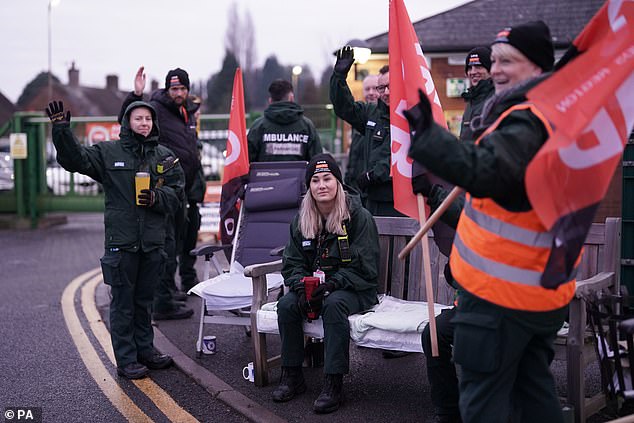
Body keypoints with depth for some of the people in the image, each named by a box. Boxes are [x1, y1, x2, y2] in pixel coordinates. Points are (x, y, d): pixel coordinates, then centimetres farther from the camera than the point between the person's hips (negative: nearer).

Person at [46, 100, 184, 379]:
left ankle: (145, 350, 29)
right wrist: (62, 130, -21)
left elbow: (175, 195, 4)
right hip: (121, 241, -3)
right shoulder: (108, 152, 1)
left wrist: (156, 197, -16)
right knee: (123, 302, 3)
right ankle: (126, 360, 9)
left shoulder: (165, 157, 7)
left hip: (152, 241, 3)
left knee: (145, 300, 16)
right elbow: (75, 159, -8)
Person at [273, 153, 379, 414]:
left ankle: (334, 384, -32)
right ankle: (292, 376, -11)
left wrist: (332, 284, -25)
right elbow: (292, 263, 7)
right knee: (286, 304, -23)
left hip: (356, 290, -5)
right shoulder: (301, 221, 7)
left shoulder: (359, 217, -9)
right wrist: (301, 286, -15)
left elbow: (362, 267, -12)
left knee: (333, 303, -36)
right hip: (313, 285, 5)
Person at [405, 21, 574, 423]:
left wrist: (425, 130, -44)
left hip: (501, 292, -10)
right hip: (545, 286, 10)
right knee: (535, 391, 21)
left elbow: (482, 173, -38)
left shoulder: (528, 122, -21)